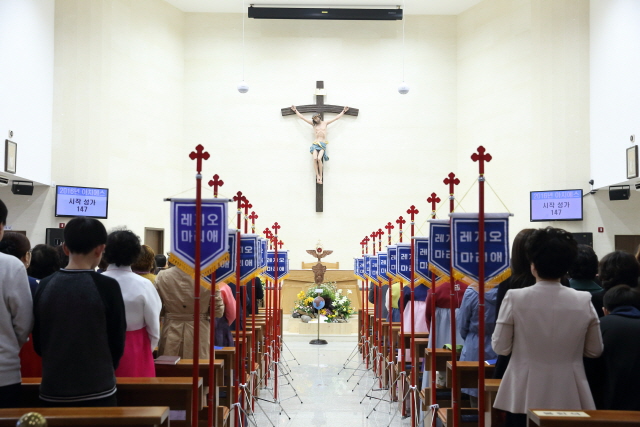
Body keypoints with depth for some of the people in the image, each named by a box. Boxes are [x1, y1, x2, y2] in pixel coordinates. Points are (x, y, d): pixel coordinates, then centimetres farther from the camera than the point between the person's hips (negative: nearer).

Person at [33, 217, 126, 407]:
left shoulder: (45, 286, -1)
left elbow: (37, 342, 7)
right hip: (97, 390, -4)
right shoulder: (107, 286, -12)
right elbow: (117, 341, -5)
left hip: (53, 390, 4)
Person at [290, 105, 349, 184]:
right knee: (315, 158, -24)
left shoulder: (325, 123, 13)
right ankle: (317, 175, -20)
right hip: (315, 144, 1)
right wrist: (295, 110, 19)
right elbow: (302, 117, 17)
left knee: (319, 158, -25)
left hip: (323, 144, -1)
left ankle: (321, 176, -18)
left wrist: (343, 111, 21)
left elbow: (336, 117, 19)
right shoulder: (313, 124, 14)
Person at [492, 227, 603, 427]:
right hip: (569, 398, 1)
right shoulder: (583, 301, -7)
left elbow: (500, 347, -5)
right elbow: (595, 350, 4)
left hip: (525, 397, -1)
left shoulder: (515, 298, -12)